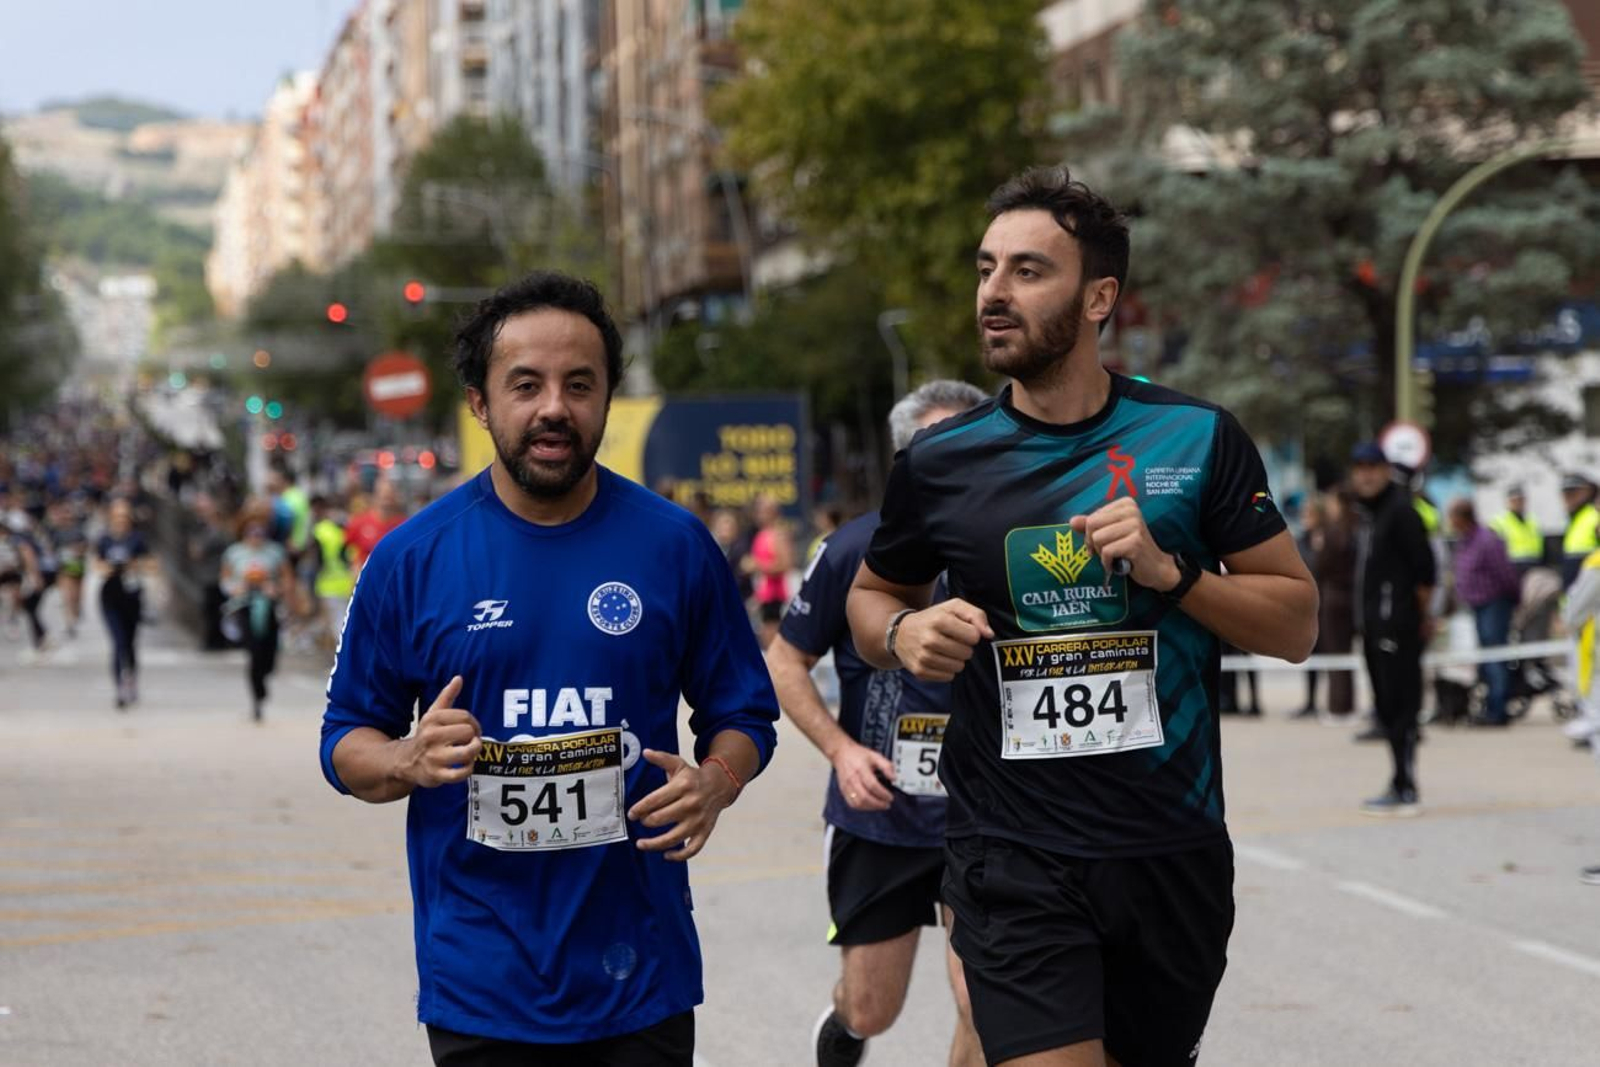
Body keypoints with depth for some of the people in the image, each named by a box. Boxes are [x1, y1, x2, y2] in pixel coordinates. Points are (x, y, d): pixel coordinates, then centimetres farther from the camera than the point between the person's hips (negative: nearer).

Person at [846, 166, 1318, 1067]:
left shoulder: (1199, 439, -1)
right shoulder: (939, 463, 1)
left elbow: (1297, 623, 1)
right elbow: (873, 594, 18)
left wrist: (1169, 572, -14)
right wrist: (903, 633, -5)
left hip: (1176, 852, 1)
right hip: (1015, 862, -1)